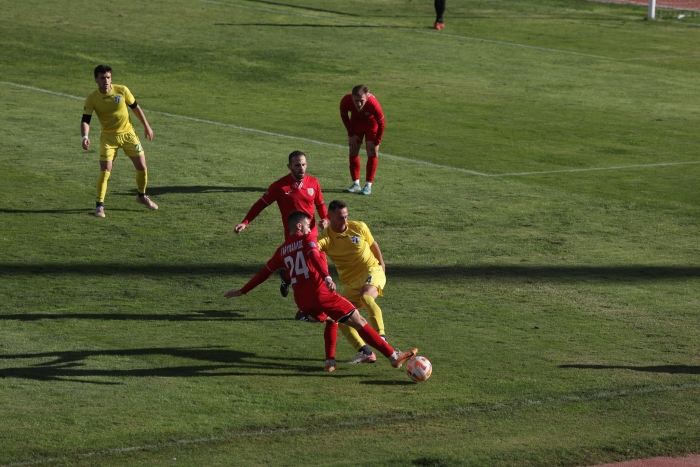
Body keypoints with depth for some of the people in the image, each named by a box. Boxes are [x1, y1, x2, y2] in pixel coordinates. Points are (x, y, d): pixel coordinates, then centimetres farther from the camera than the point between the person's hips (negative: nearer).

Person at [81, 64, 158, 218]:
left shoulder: (122, 90, -11)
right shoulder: (92, 99, -14)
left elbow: (135, 107, 3)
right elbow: (85, 120, -17)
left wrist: (146, 126, 8)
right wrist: (85, 137, -35)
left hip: (128, 134, 2)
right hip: (109, 137, -2)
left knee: (142, 167, 5)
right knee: (105, 170, -16)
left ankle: (142, 196, 32)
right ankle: (99, 205, -6)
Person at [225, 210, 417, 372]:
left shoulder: (283, 250, 20)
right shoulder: (307, 238, 4)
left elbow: (265, 272, 25)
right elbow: (314, 256, -17)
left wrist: (243, 291, 36)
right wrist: (327, 277, -33)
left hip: (302, 301, 6)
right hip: (320, 293, -6)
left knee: (331, 320, 33)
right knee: (359, 321, -3)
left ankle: (330, 361, 20)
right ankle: (394, 356, -7)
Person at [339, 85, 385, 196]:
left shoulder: (373, 104, -42)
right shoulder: (345, 101, -35)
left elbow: (381, 124, -25)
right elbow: (344, 116, -9)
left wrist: (376, 142, -18)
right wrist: (351, 134, -7)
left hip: (371, 123, -3)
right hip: (356, 121, 3)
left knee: (372, 152, -9)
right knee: (353, 151, 2)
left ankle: (368, 185, -4)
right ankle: (356, 184, 11)